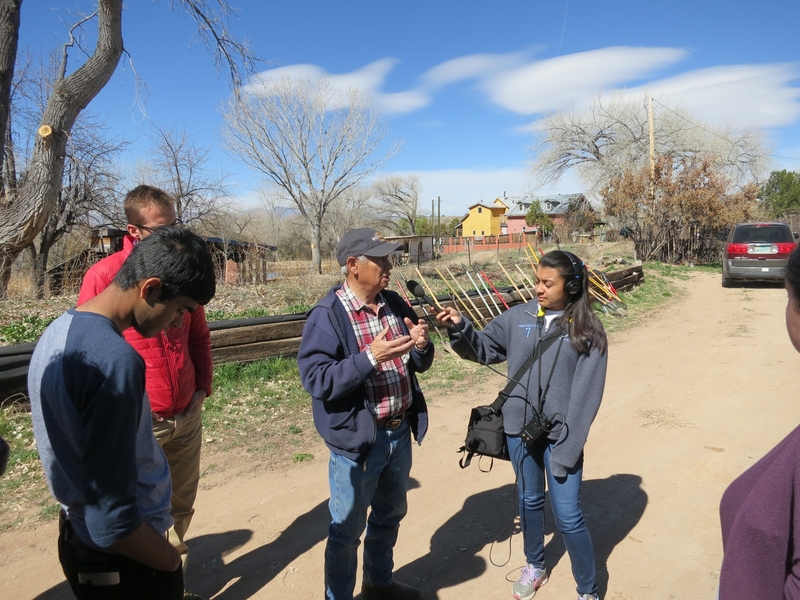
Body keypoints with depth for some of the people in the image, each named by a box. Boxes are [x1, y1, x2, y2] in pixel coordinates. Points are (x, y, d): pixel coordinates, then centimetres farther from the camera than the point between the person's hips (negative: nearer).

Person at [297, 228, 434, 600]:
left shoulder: (395, 304, 2)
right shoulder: (327, 316, -17)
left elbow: (418, 365, 10)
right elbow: (315, 380, -24)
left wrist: (421, 346, -13)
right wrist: (371, 357, -31)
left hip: (400, 433, 7)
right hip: (357, 440, -6)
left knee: (389, 516, 25)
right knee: (347, 530, 11)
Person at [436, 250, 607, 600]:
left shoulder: (587, 332, -11)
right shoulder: (518, 318, -3)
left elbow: (585, 397, -12)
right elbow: (484, 349, 5)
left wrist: (566, 449, -15)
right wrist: (459, 328, -15)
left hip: (561, 435, -3)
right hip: (520, 428, 3)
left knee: (568, 517, 4)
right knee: (529, 501, 21)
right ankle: (535, 566, 46)